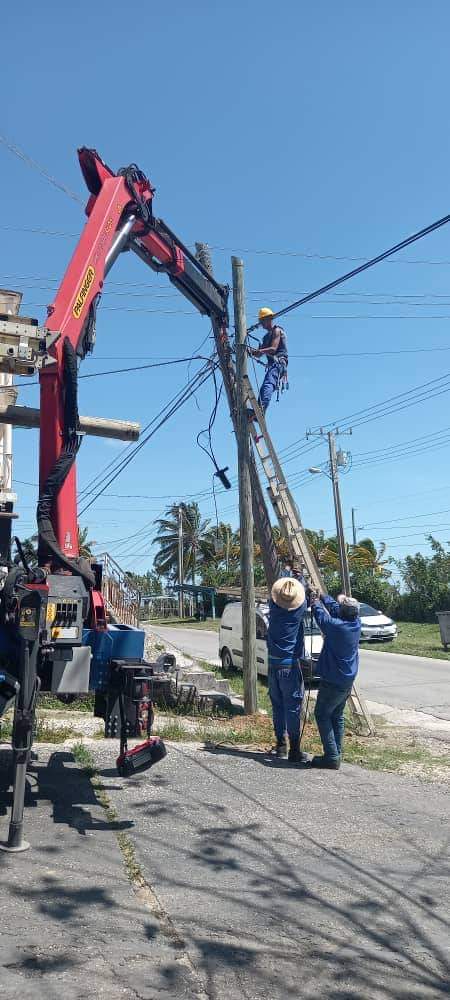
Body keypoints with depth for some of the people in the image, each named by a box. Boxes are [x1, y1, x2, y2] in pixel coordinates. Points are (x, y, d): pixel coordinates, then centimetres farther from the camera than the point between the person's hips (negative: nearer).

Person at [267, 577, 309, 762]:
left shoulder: (274, 606, -4)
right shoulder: (300, 609, -10)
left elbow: (276, 591, 17)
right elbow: (304, 591, 10)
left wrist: (289, 573, 27)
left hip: (273, 663, 4)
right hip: (290, 664, -4)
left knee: (278, 706, 13)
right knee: (293, 708, -2)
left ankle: (280, 745, 20)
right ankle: (294, 751, -1)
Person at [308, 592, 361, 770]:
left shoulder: (336, 626, -24)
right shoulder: (356, 623, -4)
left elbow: (322, 617, -5)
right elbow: (334, 608, 11)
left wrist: (316, 603, 13)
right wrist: (322, 596, 17)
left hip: (332, 681, -8)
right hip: (348, 681, 8)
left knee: (322, 715, 2)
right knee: (337, 715, 17)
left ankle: (332, 757, -2)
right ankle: (336, 754, 21)